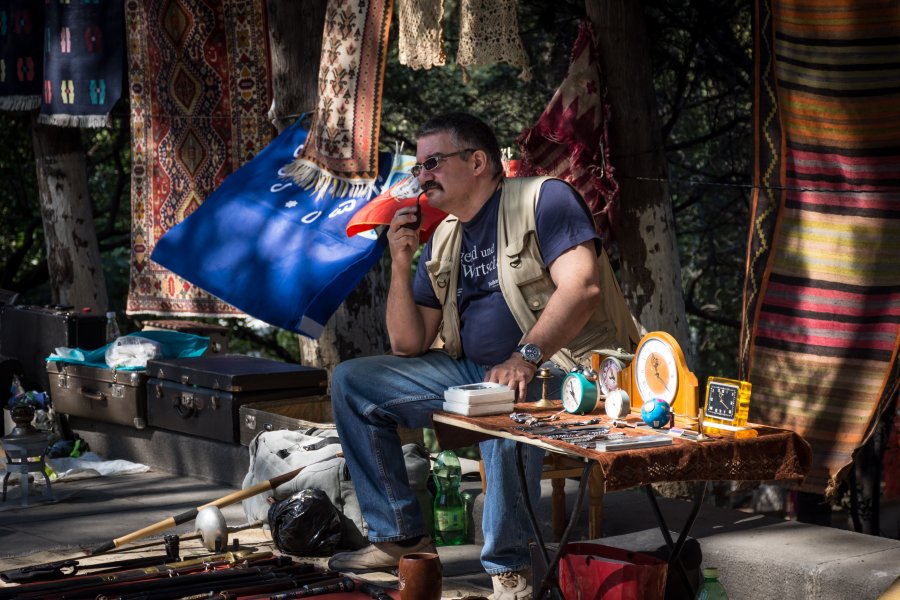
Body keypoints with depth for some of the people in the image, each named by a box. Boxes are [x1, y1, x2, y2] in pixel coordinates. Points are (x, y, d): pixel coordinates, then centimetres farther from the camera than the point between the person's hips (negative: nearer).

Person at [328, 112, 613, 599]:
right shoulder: (441, 241, 14)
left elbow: (581, 287, -22)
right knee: (350, 382, 2)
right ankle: (400, 536, 3)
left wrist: (525, 357, -34)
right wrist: (401, 266, -1)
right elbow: (409, 346, 12)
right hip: (468, 373, 8)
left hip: (550, 374, -8)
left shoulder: (543, 198, -7)